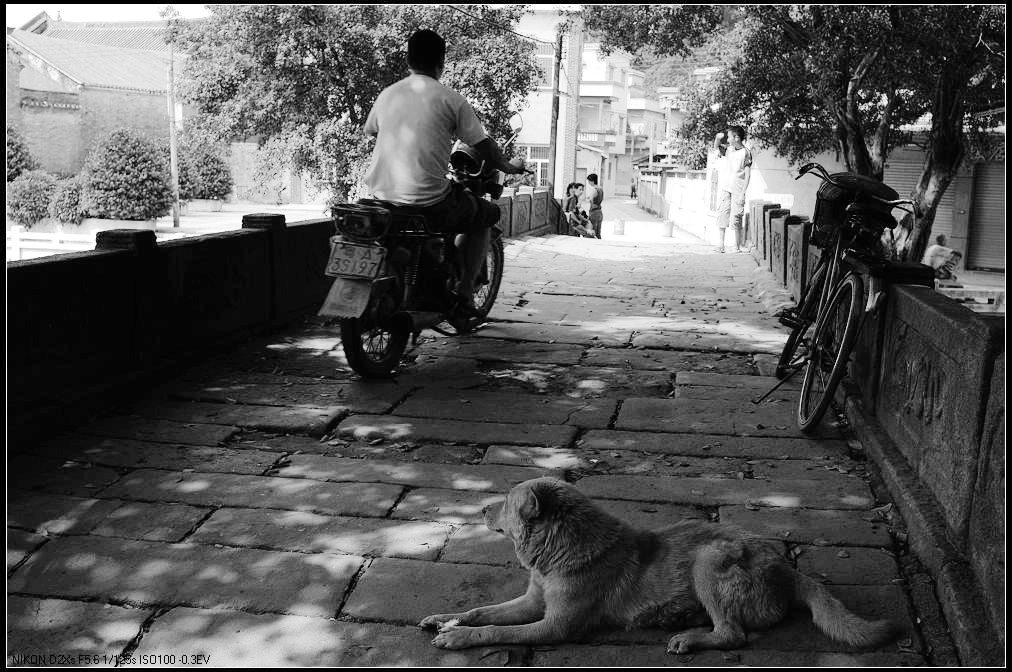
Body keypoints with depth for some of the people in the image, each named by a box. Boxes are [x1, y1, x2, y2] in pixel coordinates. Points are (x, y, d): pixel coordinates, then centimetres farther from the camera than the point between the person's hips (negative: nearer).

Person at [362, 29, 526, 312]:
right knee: (486, 215, 19)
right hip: (428, 201, -6)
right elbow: (483, 147, 1)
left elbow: (369, 130, 28)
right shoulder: (451, 100, -4)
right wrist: (510, 167, 21)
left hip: (381, 194, 6)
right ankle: (464, 292, 11)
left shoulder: (387, 94, 9)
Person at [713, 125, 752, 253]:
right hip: (723, 188, 4)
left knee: (736, 218, -5)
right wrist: (718, 138, 4)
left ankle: (737, 247, 3)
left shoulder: (746, 153, -3)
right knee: (721, 215, -1)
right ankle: (721, 245, 1)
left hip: (737, 190, -4)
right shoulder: (728, 149, 10)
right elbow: (716, 148, 26)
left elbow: (747, 175, -5)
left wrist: (742, 193, -12)